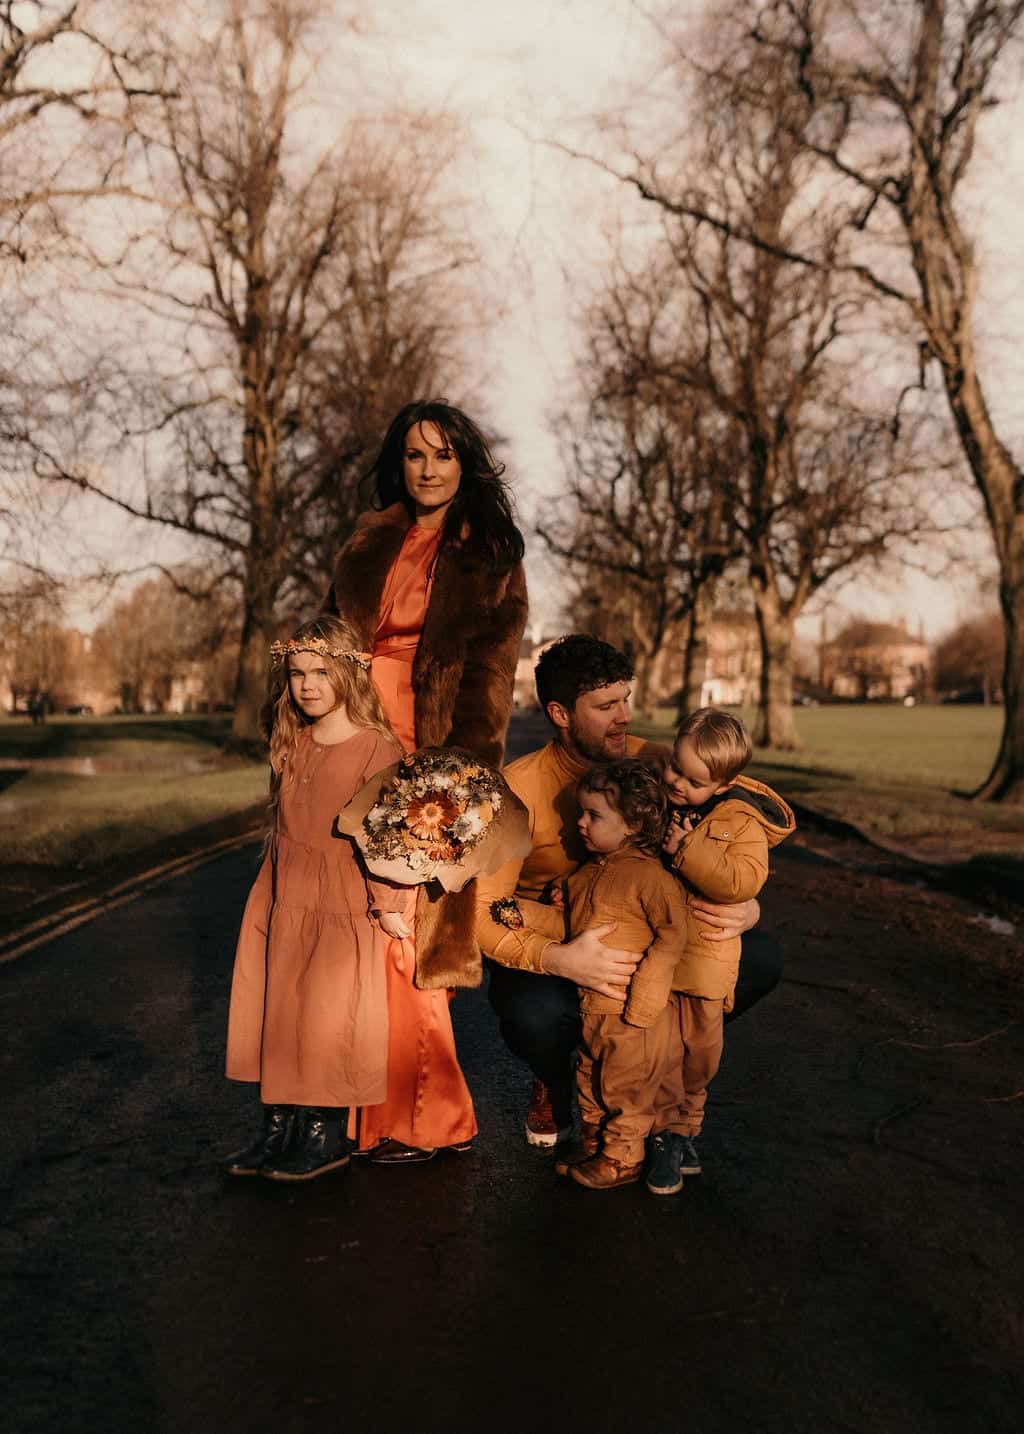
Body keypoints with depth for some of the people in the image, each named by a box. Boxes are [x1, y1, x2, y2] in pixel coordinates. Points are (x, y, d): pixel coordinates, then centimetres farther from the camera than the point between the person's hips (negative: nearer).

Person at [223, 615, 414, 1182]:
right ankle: (277, 1125, 25)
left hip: (344, 907, -7)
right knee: (274, 1012, 11)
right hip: (282, 900, 7)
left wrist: (387, 905, -13)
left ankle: (327, 1137, 16)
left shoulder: (376, 748, -13)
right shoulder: (291, 744, 8)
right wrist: (272, 884, 16)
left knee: (328, 1019, -1)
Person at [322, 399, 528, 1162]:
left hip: (433, 756, -4)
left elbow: (489, 673, -2)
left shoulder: (490, 556, 5)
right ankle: (371, 1096, 14)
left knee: (409, 928, -5)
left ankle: (422, 1116, 8)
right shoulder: (369, 544, 18)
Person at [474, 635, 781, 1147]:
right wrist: (558, 959, -40)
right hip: (547, 947, -4)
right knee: (534, 1014, -38)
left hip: (644, 938, 4)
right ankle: (555, 1082, 4)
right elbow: (482, 911, -21)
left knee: (760, 959, -16)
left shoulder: (655, 765, -8)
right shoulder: (518, 788, -18)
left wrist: (745, 907, -26)